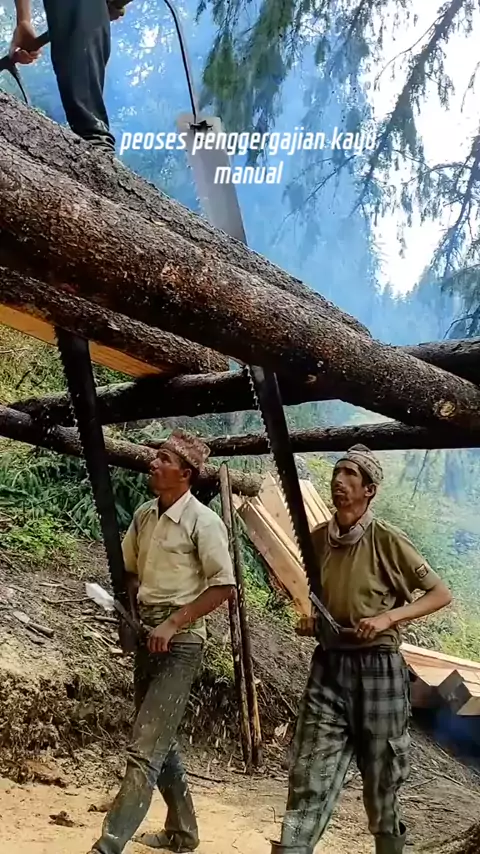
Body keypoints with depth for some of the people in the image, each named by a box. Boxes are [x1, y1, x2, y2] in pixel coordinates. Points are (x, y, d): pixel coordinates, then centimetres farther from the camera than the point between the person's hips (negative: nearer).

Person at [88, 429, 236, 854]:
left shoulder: (202, 521, -14)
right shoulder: (144, 515, 6)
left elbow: (224, 586, -14)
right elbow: (129, 571, 19)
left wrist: (173, 623, -17)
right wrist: (130, 615, 4)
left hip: (180, 640, -8)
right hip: (148, 635, 8)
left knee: (145, 748, -11)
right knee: (160, 741, 18)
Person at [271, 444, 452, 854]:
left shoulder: (387, 539, -10)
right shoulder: (316, 539, 2)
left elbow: (441, 594, -5)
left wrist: (388, 617, -17)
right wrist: (307, 619, -2)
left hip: (378, 670, -3)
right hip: (329, 666, 3)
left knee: (381, 784, 12)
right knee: (309, 782, -3)